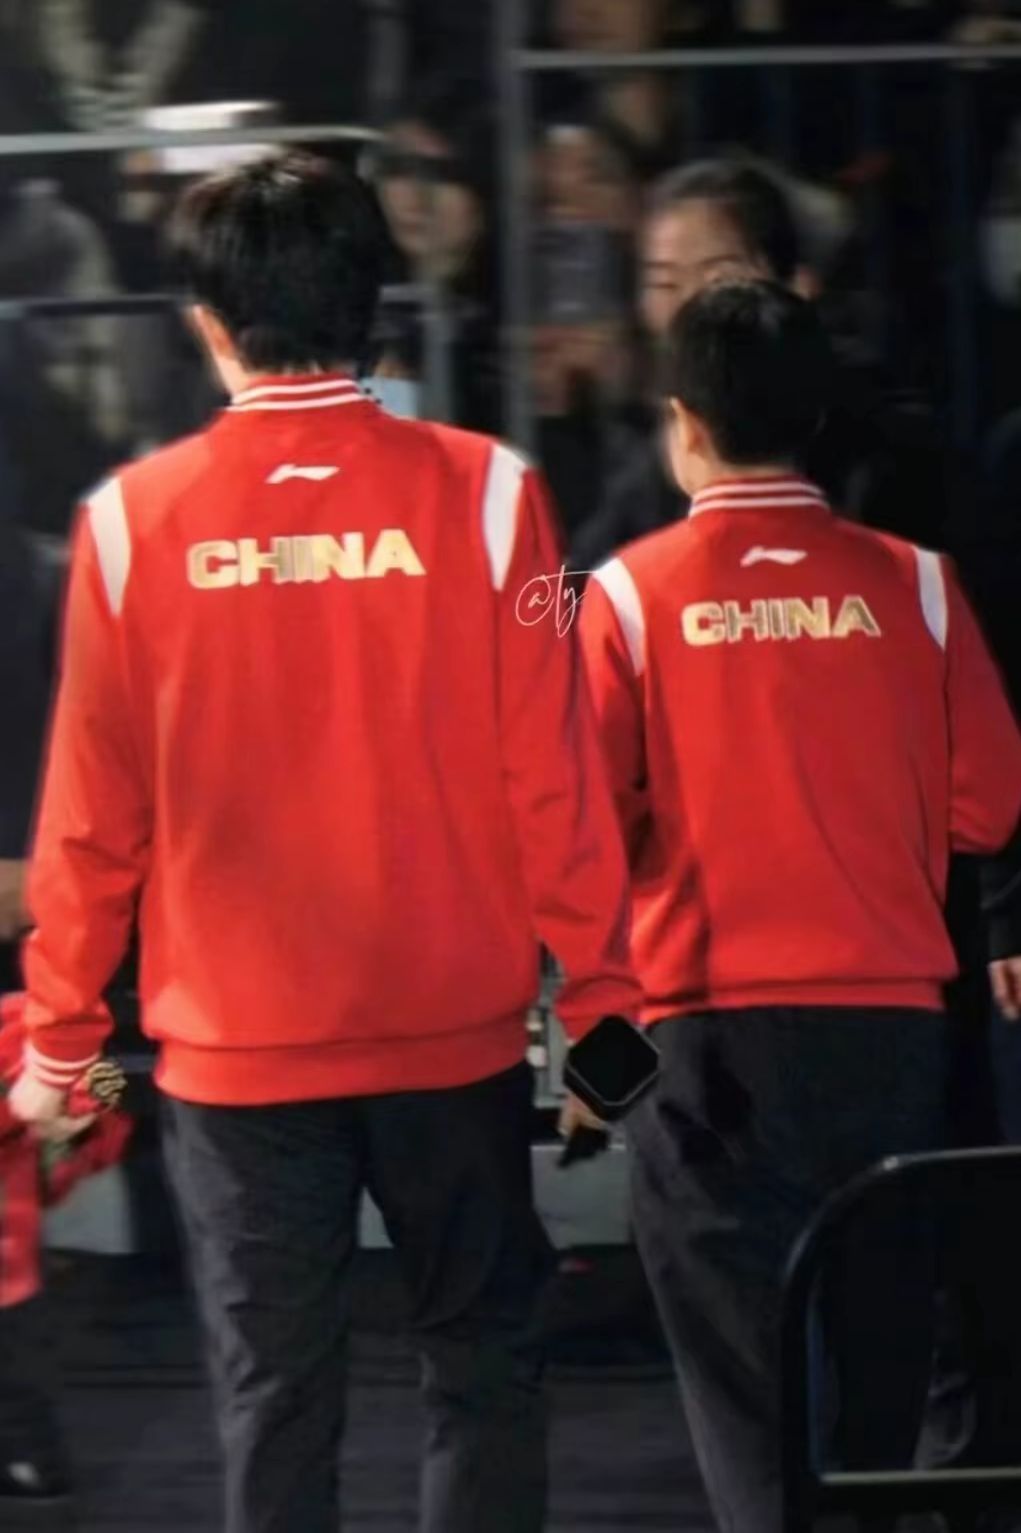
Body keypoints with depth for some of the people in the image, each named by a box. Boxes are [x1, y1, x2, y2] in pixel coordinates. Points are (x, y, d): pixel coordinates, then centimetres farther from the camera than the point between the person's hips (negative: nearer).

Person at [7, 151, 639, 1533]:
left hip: (237, 1042, 0)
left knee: (276, 1393, 7)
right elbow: (553, 775, -6)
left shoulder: (135, 520, -5)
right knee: (482, 1364, 12)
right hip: (455, 1027, 0)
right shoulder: (481, 492, -7)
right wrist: (598, 993, 4)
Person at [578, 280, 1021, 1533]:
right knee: (876, 1360, 12)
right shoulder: (910, 584, -1)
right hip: (888, 1015, 2)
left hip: (709, 1023, -2)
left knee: (748, 1383, 2)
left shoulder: (631, 594, -5)